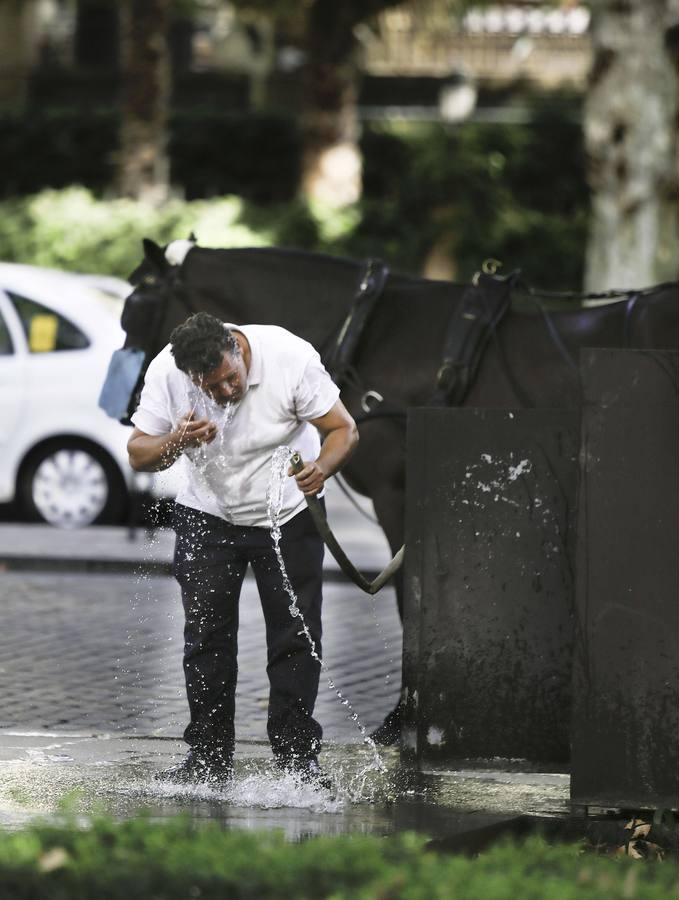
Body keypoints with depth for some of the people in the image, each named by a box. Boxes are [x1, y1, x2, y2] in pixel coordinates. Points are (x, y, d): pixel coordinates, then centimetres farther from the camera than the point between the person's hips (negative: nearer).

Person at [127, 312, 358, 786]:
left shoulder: (292, 356, -26)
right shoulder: (166, 372, -21)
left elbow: (344, 429, -18)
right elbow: (139, 454, -12)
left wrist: (321, 468, -39)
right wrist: (175, 444, -34)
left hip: (289, 516, -1)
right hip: (207, 515, 1)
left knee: (296, 635, -4)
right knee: (206, 635, -1)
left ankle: (298, 754, 4)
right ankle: (209, 757, 7)